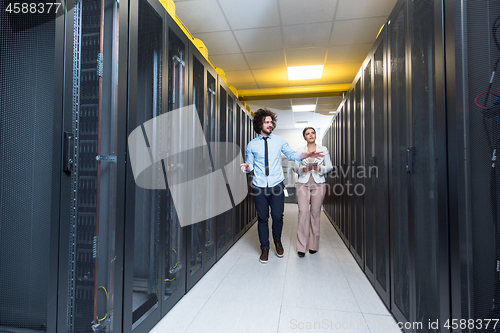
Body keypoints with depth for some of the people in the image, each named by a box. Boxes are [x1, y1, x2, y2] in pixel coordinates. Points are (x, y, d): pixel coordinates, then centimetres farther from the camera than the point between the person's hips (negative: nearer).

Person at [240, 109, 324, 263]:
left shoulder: (279, 141, 5)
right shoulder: (252, 144, 4)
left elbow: (292, 154, 5)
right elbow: (250, 164, 8)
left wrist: (306, 155, -11)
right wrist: (247, 167, -15)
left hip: (277, 185, 0)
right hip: (259, 186, 0)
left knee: (277, 216, 3)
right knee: (262, 218, 8)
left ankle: (277, 241, 34)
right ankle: (264, 248, 27)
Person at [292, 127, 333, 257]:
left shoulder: (323, 149, 9)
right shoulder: (300, 150, 10)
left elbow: (330, 166, 8)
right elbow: (294, 167, 10)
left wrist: (320, 169, -12)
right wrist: (302, 169, -11)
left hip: (318, 184, 0)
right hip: (303, 184, 0)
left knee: (315, 213, 0)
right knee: (303, 212, -10)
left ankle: (314, 245, 15)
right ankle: (301, 246, -2)